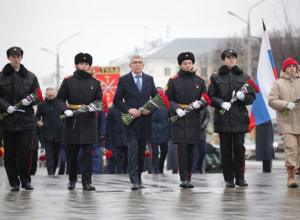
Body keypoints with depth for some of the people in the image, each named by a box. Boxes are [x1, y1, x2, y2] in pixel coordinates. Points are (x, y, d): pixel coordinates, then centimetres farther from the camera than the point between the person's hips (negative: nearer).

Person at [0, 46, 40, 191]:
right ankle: (14, 183, 9)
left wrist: (30, 101, -9)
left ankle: (26, 180, 5)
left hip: (26, 119, 1)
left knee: (26, 150, -5)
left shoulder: (30, 77, 11)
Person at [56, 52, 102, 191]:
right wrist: (65, 110, -15)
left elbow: (100, 100, 12)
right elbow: (60, 99, 4)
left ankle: (87, 181, -3)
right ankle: (72, 180, 19)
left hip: (88, 121, 1)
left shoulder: (95, 82, 9)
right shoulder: (68, 81, 5)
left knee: (88, 152, -4)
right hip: (72, 121, 0)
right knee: (72, 152, 6)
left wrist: (94, 106, -11)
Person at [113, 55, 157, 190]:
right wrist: (128, 110, -14)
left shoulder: (149, 79, 11)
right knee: (133, 148, -13)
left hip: (145, 120, 3)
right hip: (130, 121, -3)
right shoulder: (123, 80, 2)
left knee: (141, 150, 9)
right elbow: (117, 100, 1)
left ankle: (139, 176, 23)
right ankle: (134, 181, -16)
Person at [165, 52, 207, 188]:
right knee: (182, 148, -11)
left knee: (191, 150, 5)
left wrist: (199, 104, -9)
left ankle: (188, 178, 13)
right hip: (179, 119, -3)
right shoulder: (173, 80, 3)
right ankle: (184, 178, -13)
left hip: (194, 119, 3)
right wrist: (176, 109, -15)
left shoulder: (199, 81, 10)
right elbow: (168, 99, 3)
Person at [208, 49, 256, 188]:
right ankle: (229, 179, 7)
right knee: (226, 149, 1)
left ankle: (240, 177, 4)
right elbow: (210, 97, 5)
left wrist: (243, 97, -11)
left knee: (239, 147, -5)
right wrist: (221, 103, -13)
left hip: (240, 118, 0)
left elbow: (252, 97, 11)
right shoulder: (216, 77, 8)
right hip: (223, 118, 0)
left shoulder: (244, 76, 11)